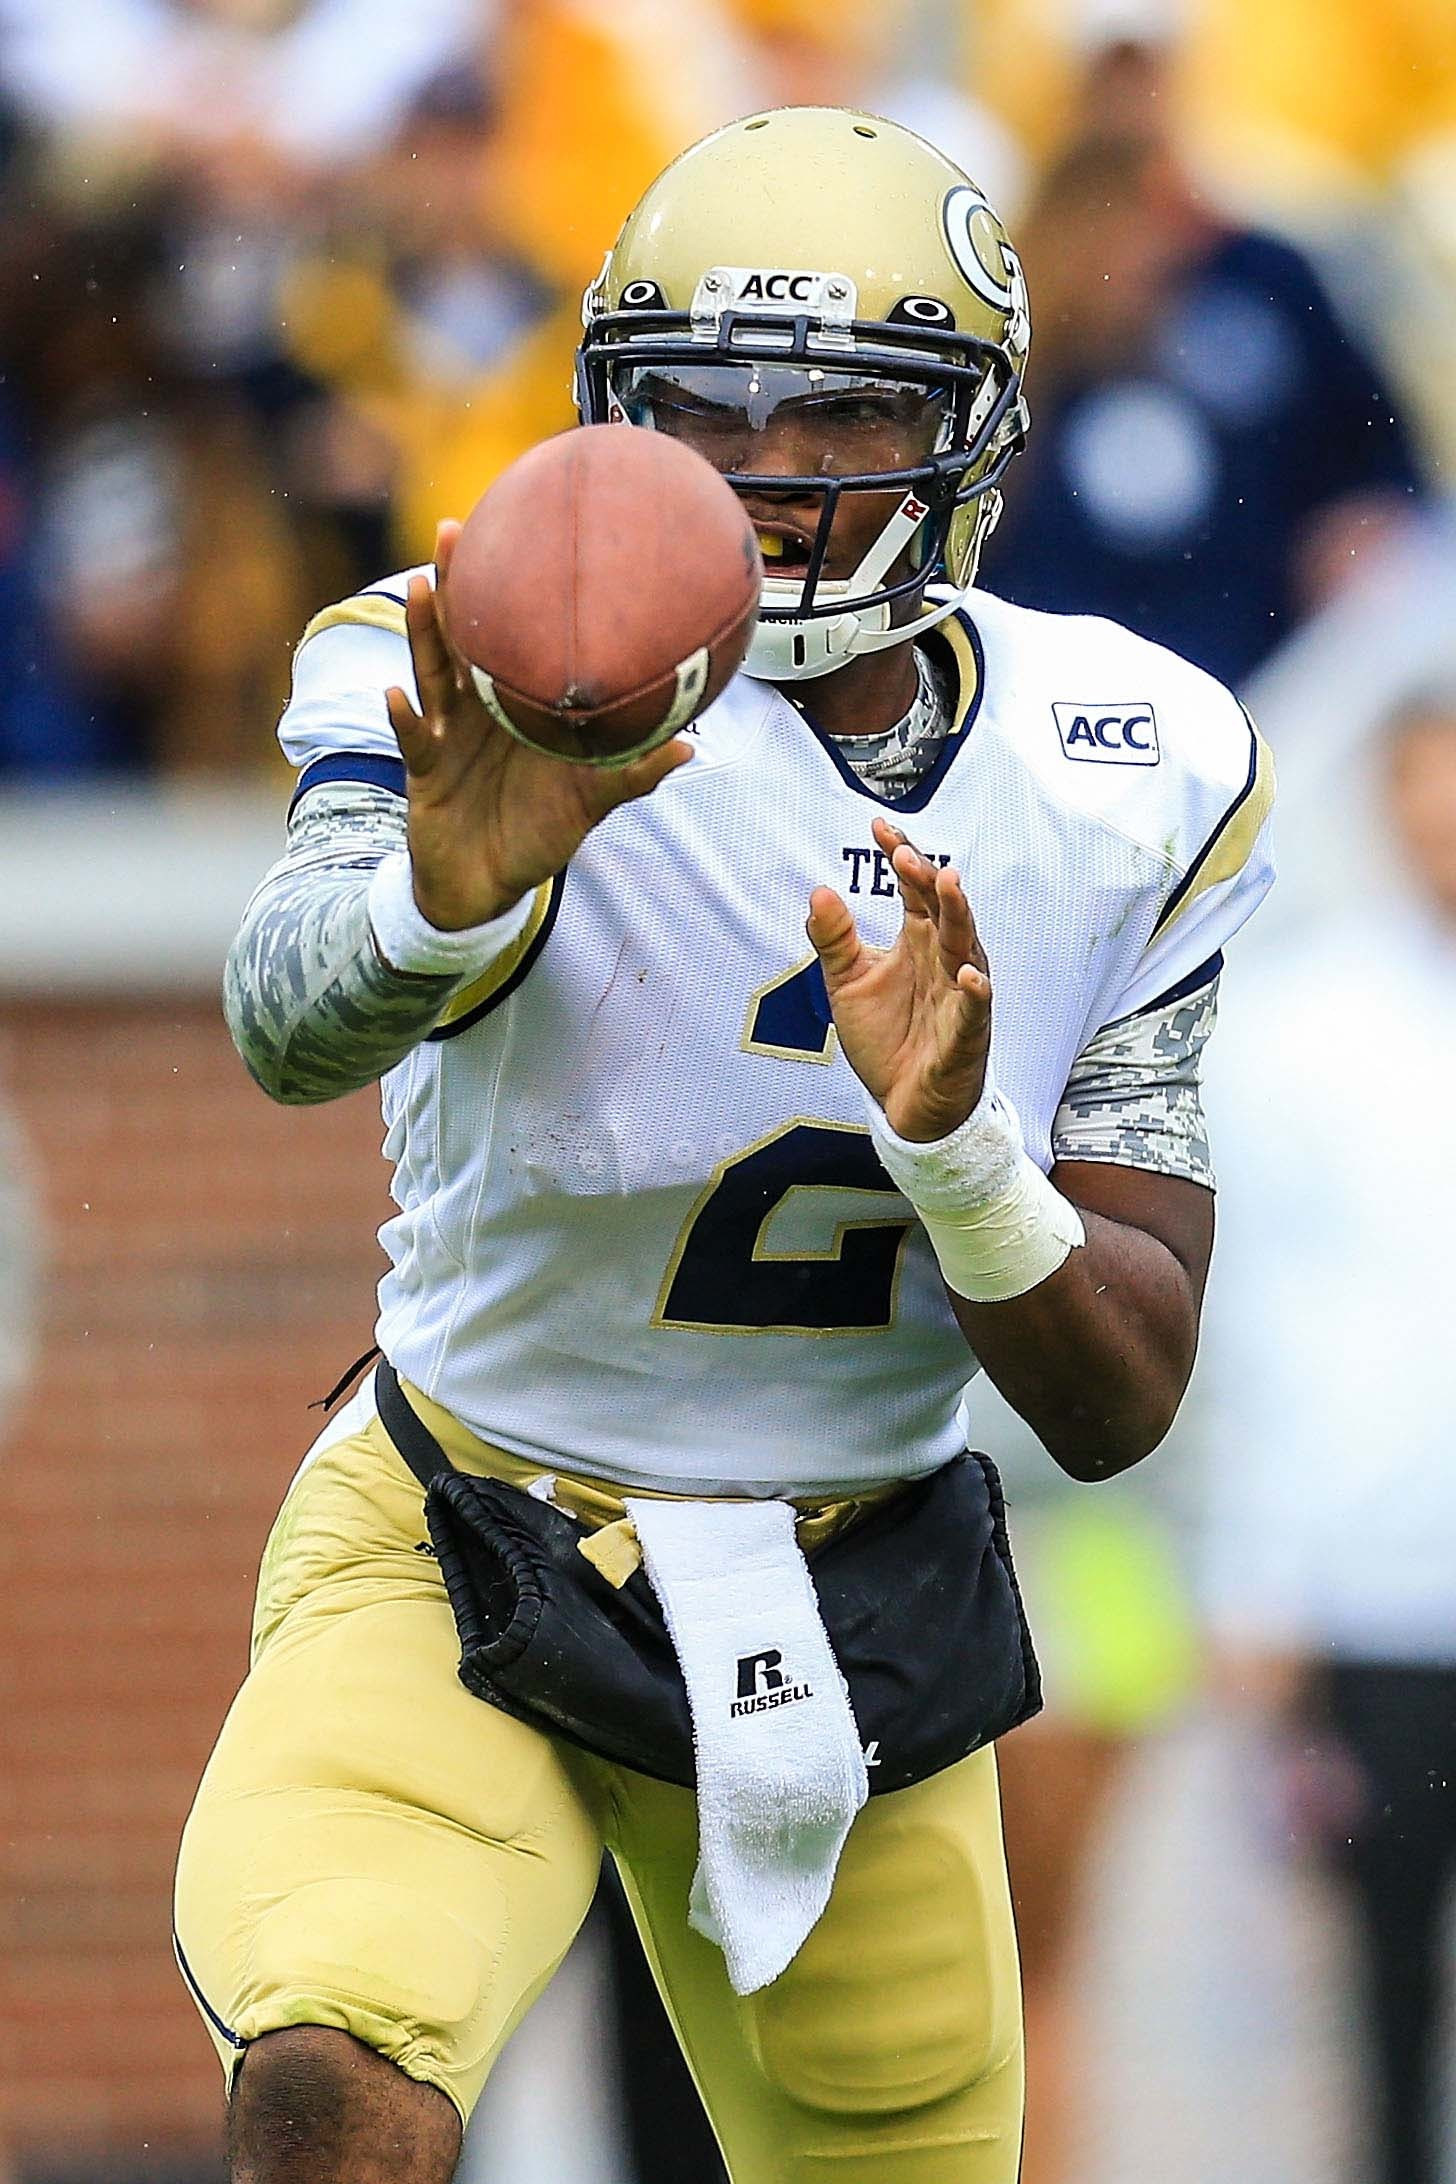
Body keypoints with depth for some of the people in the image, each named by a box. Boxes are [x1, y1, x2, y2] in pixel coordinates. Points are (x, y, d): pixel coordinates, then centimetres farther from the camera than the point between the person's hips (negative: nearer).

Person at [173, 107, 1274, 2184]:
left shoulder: (1123, 785, -5)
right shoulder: (519, 691, -17)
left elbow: (1119, 1405, -6)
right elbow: (291, 1019, -39)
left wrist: (952, 1139, -27)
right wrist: (453, 890, -63)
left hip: (857, 1606, 4)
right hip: (459, 1556, -4)